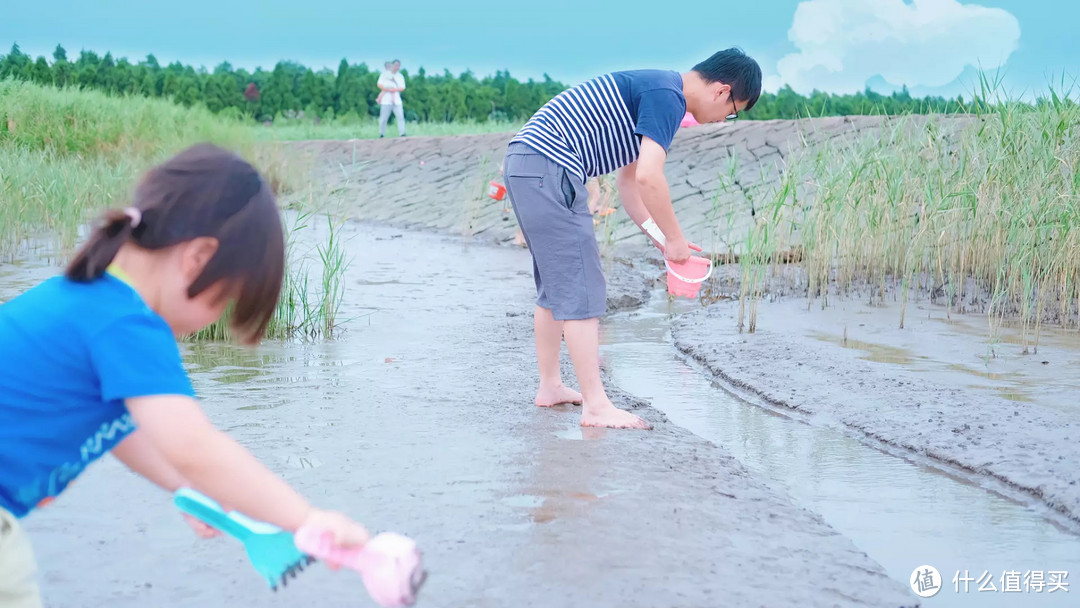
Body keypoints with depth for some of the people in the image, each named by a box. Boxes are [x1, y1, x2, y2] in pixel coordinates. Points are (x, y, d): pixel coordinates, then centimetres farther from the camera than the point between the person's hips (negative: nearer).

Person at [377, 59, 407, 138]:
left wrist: (395, 89, -11)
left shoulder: (400, 76, 17)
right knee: (383, 119, -4)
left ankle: (402, 134, -11)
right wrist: (388, 89, -14)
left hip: (396, 100, 3)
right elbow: (380, 85, -2)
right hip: (386, 100, -3)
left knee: (400, 117, -10)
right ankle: (382, 135, 4)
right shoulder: (384, 74, 9)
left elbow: (402, 87, 6)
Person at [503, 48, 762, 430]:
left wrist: (660, 239, 22)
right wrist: (675, 239, -7)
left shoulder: (654, 88, 21)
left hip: (525, 163, 11)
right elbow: (649, 178, -20)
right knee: (581, 289, -8)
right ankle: (596, 406, -5)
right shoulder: (668, 96, -10)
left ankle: (550, 387, 28)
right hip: (549, 167, -11)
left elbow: (628, 180, 26)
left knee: (556, 286, 18)